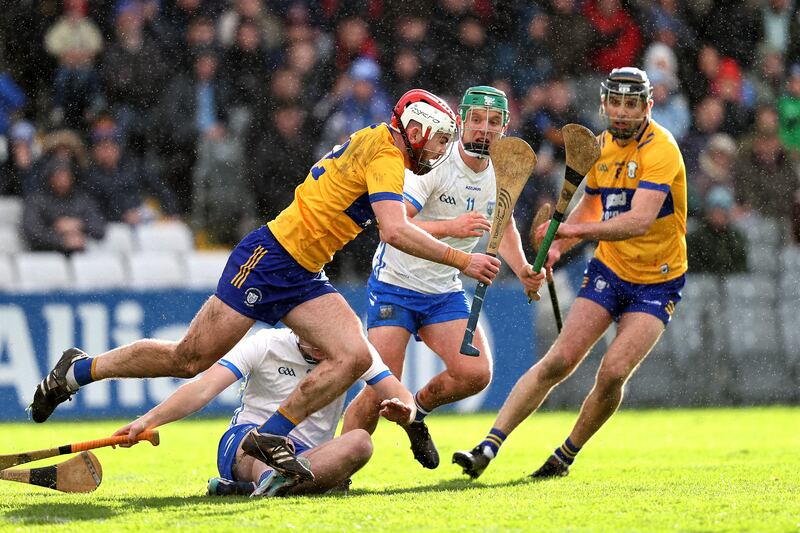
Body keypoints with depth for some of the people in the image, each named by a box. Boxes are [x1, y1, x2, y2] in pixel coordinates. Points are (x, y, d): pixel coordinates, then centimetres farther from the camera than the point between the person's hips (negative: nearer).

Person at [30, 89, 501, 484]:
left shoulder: (372, 144, 14)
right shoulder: (385, 156, -15)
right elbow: (396, 232, -28)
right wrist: (462, 260, -25)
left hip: (303, 279, 9)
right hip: (270, 256, -9)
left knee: (355, 357, -11)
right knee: (189, 359, -5)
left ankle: (273, 435, -5)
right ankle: (78, 370, 14)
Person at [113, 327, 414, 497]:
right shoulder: (265, 344, -7)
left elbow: (403, 399, -1)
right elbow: (204, 390, -15)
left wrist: (401, 411, -28)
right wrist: (148, 420, -30)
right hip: (243, 445, -2)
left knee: (360, 442, -31)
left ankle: (266, 484, -50)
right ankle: (270, 480, -71)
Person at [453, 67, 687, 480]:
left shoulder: (660, 149, -21)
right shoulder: (600, 146, 2)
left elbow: (640, 220, -35)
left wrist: (577, 229, -44)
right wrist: (559, 245, 3)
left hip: (657, 283, -5)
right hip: (607, 270, 5)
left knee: (613, 372, -18)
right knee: (559, 360, -10)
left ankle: (566, 456, 4)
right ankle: (488, 448, -12)